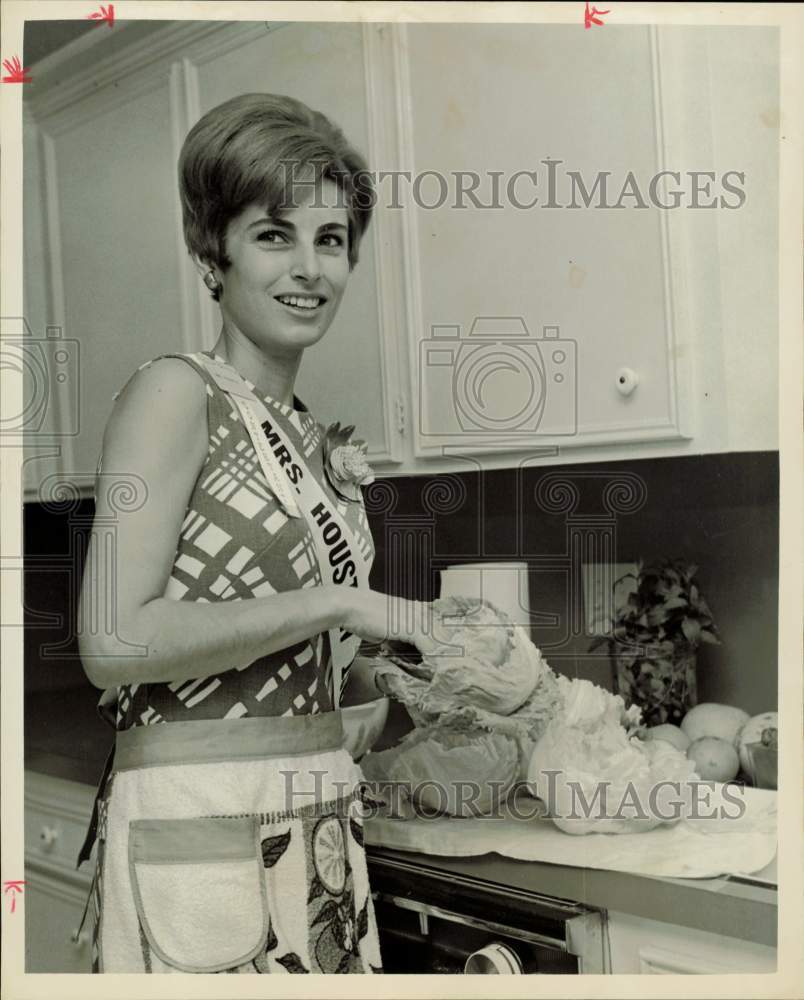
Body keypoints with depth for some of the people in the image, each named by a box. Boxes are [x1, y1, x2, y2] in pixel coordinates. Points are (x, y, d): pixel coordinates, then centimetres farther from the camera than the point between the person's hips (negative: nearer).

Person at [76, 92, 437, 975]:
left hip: (320, 826, 7)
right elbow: (114, 642, -20)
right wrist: (341, 604, -16)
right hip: (199, 826, -7)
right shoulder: (177, 392, -9)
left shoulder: (318, 439, 12)